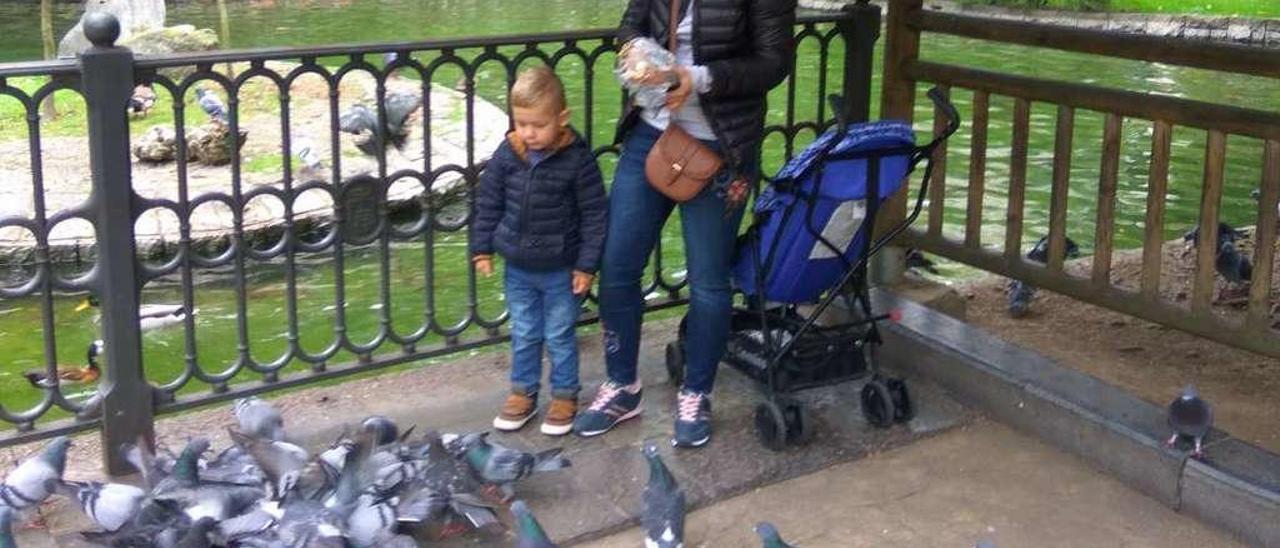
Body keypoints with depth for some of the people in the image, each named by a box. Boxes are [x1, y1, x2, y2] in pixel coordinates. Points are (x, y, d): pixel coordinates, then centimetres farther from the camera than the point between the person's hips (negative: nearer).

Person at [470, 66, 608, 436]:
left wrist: (587, 265, -9)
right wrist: (482, 248, 5)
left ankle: (565, 396, 26)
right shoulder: (507, 155, -7)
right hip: (518, 268, 4)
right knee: (523, 335, 16)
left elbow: (594, 214, -10)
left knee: (560, 337, 10)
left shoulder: (577, 159, -16)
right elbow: (488, 201, 5)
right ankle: (523, 393, 32)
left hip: (562, 270, -3)